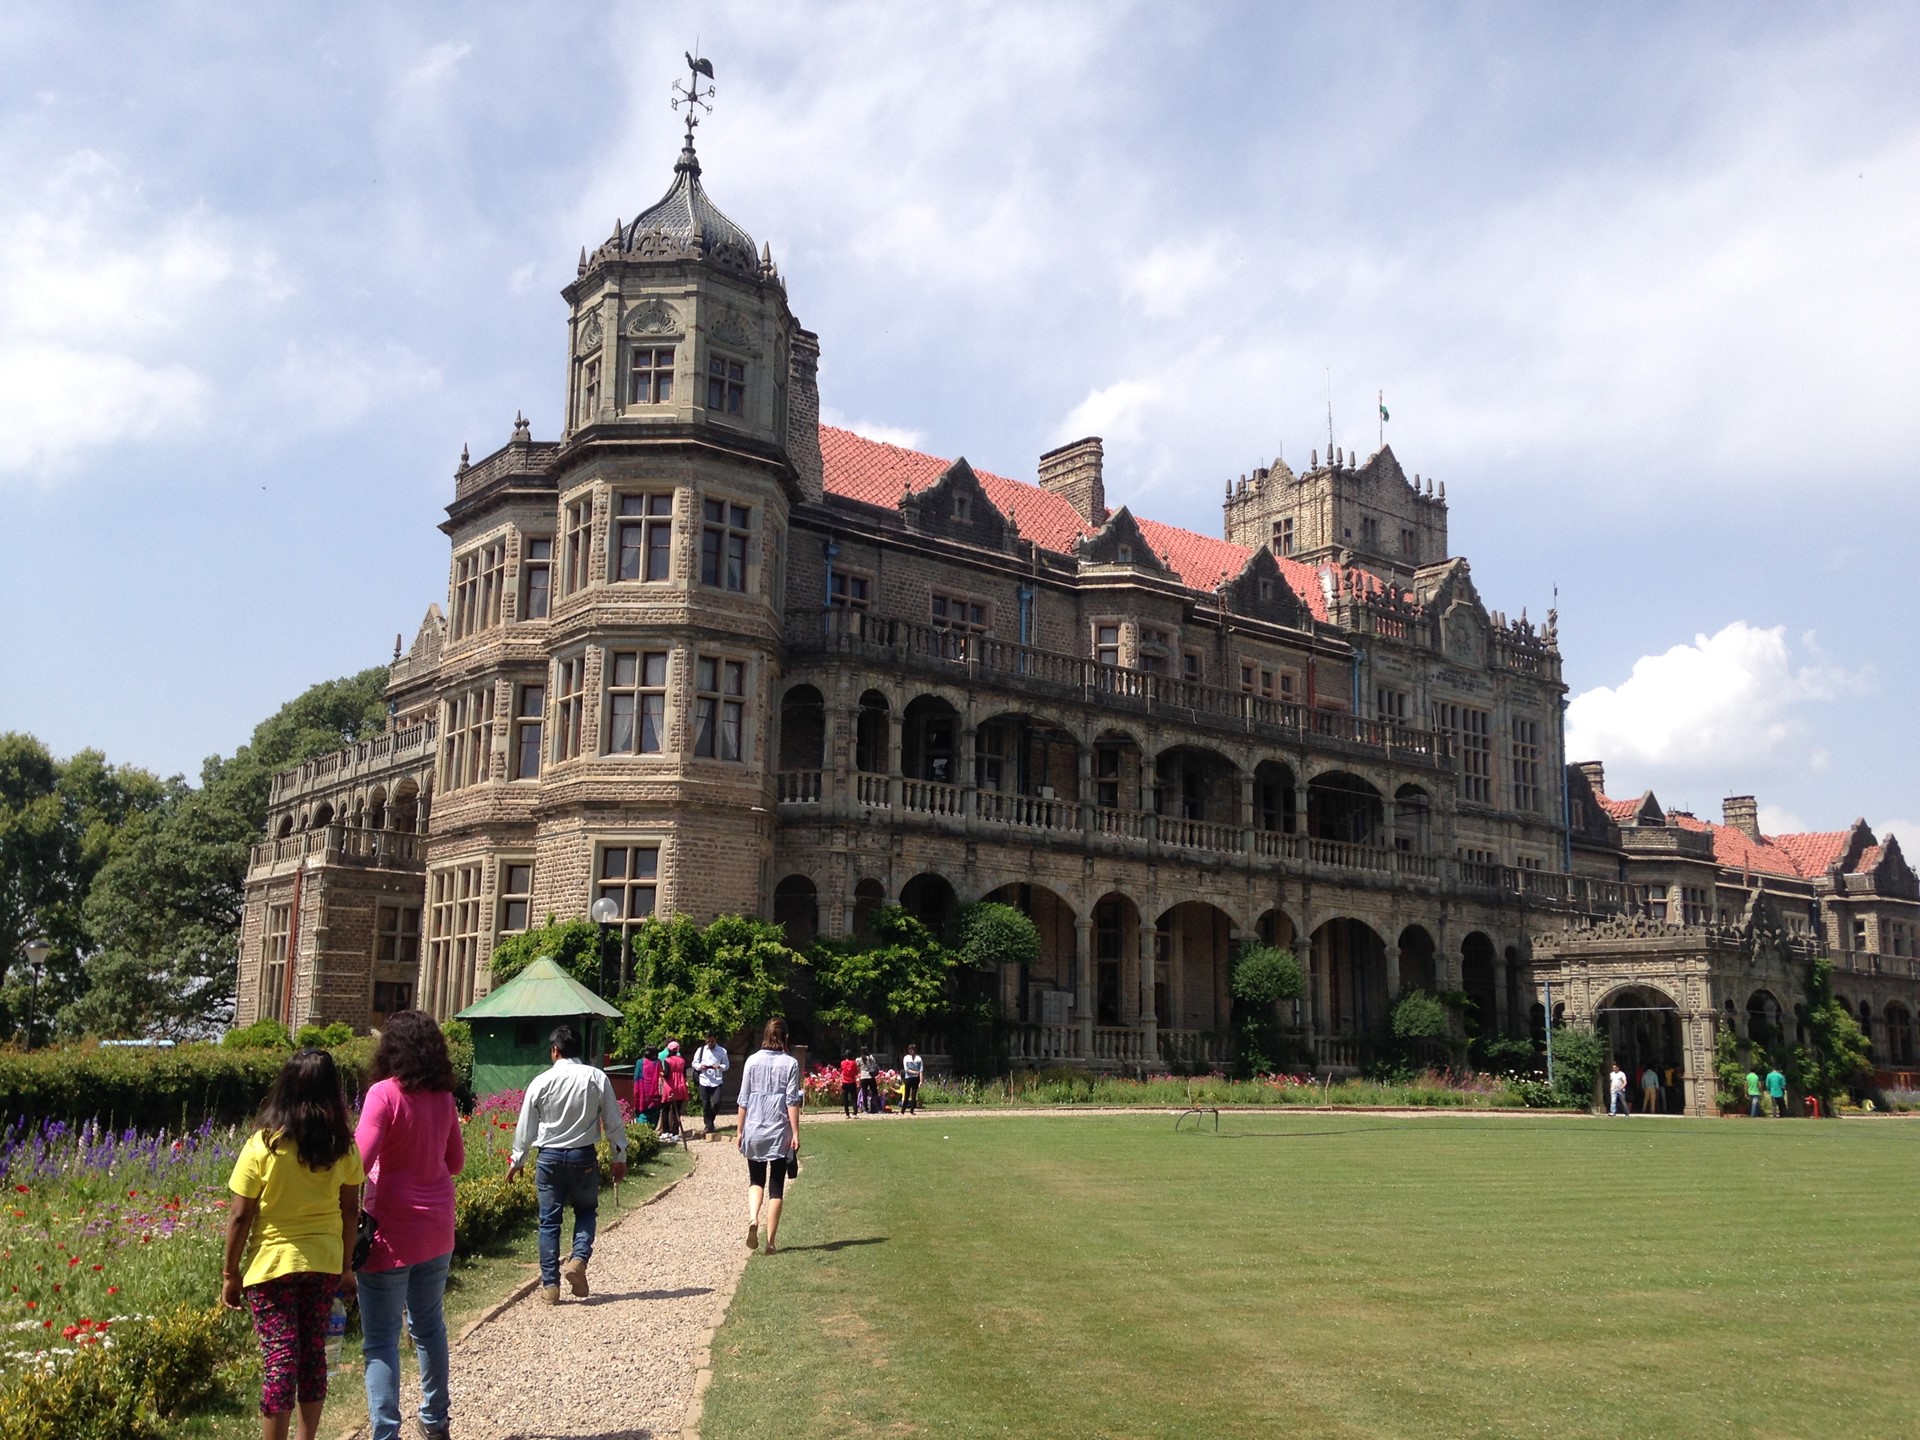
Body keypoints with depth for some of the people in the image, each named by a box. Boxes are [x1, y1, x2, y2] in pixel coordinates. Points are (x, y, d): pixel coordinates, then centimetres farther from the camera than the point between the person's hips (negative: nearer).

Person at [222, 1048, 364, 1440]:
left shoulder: (263, 1145, -13)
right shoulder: (342, 1146, -4)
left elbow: (239, 1217, -10)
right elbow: (350, 1211, 2)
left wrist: (230, 1273, 1)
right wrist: (345, 1264, 14)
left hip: (273, 1263, -3)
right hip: (325, 1262, 3)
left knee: (279, 1359, 3)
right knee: (313, 1353, 15)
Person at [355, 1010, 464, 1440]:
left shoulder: (385, 1093, -14)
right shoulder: (443, 1097, 3)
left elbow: (360, 1160, -21)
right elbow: (456, 1162, 12)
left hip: (392, 1230, -6)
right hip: (436, 1227, 6)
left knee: (381, 1339, 1)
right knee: (429, 1324, 21)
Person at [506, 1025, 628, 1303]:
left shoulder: (541, 1082, -6)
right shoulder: (597, 1078, -6)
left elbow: (526, 1126, 2)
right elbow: (613, 1122, -2)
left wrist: (517, 1159, 17)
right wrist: (620, 1157, 9)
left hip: (550, 1156, 0)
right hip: (584, 1156, 0)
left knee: (549, 1220, 8)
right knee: (586, 1210, 19)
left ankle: (550, 1284, 8)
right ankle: (579, 1259, -5)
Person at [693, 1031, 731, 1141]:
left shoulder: (722, 1051, 2)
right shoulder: (700, 1050, 6)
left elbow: (726, 1065, 4)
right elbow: (694, 1063, 10)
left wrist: (720, 1067, -17)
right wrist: (700, 1066, -12)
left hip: (717, 1081, -1)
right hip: (704, 1081, 2)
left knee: (716, 1103, -11)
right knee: (705, 1105, 4)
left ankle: (710, 1123, 14)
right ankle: (709, 1126, 17)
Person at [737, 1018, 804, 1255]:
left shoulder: (752, 1061, 0)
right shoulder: (790, 1063, -4)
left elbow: (743, 1100, 2)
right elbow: (792, 1101, -7)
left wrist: (740, 1131, 10)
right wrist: (795, 1134, -5)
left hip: (754, 1131, 1)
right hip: (779, 1132, -1)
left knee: (756, 1180, 17)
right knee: (776, 1187, 7)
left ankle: (753, 1218, -10)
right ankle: (770, 1242, 6)